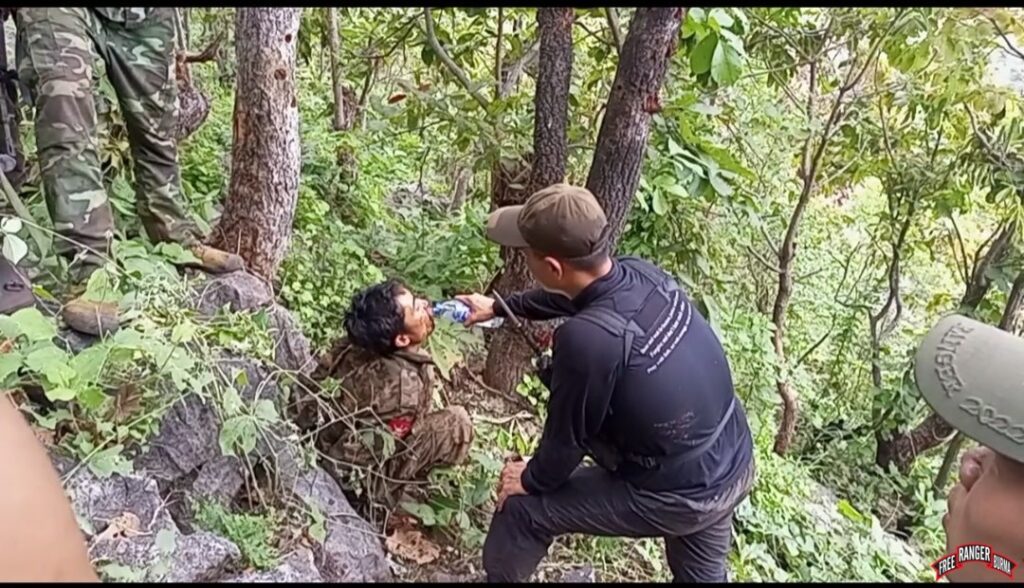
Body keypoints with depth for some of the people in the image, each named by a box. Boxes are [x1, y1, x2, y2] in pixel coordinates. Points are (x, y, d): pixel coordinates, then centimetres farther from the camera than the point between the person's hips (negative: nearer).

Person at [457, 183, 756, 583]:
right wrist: (497, 308, 25)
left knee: (523, 505, 10)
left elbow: (566, 437, -17)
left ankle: (499, 577, 37)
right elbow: (566, 296, 11)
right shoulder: (642, 274, -10)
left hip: (676, 497, -7)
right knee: (702, 574, 32)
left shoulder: (586, 339, -34)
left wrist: (531, 480, 5)